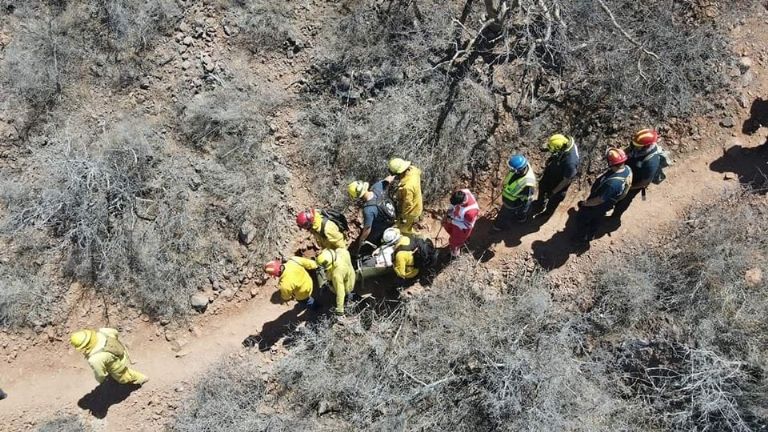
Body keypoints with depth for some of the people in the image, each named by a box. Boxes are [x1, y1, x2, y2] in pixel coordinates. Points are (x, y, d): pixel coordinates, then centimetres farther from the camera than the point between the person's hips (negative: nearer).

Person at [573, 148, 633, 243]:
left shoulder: (613, 184, -46)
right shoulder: (627, 169, -20)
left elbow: (599, 201, -31)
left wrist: (585, 203, -15)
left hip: (598, 206, -7)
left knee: (581, 219, 20)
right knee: (596, 220, 33)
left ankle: (583, 237, 44)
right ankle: (590, 235, 57)